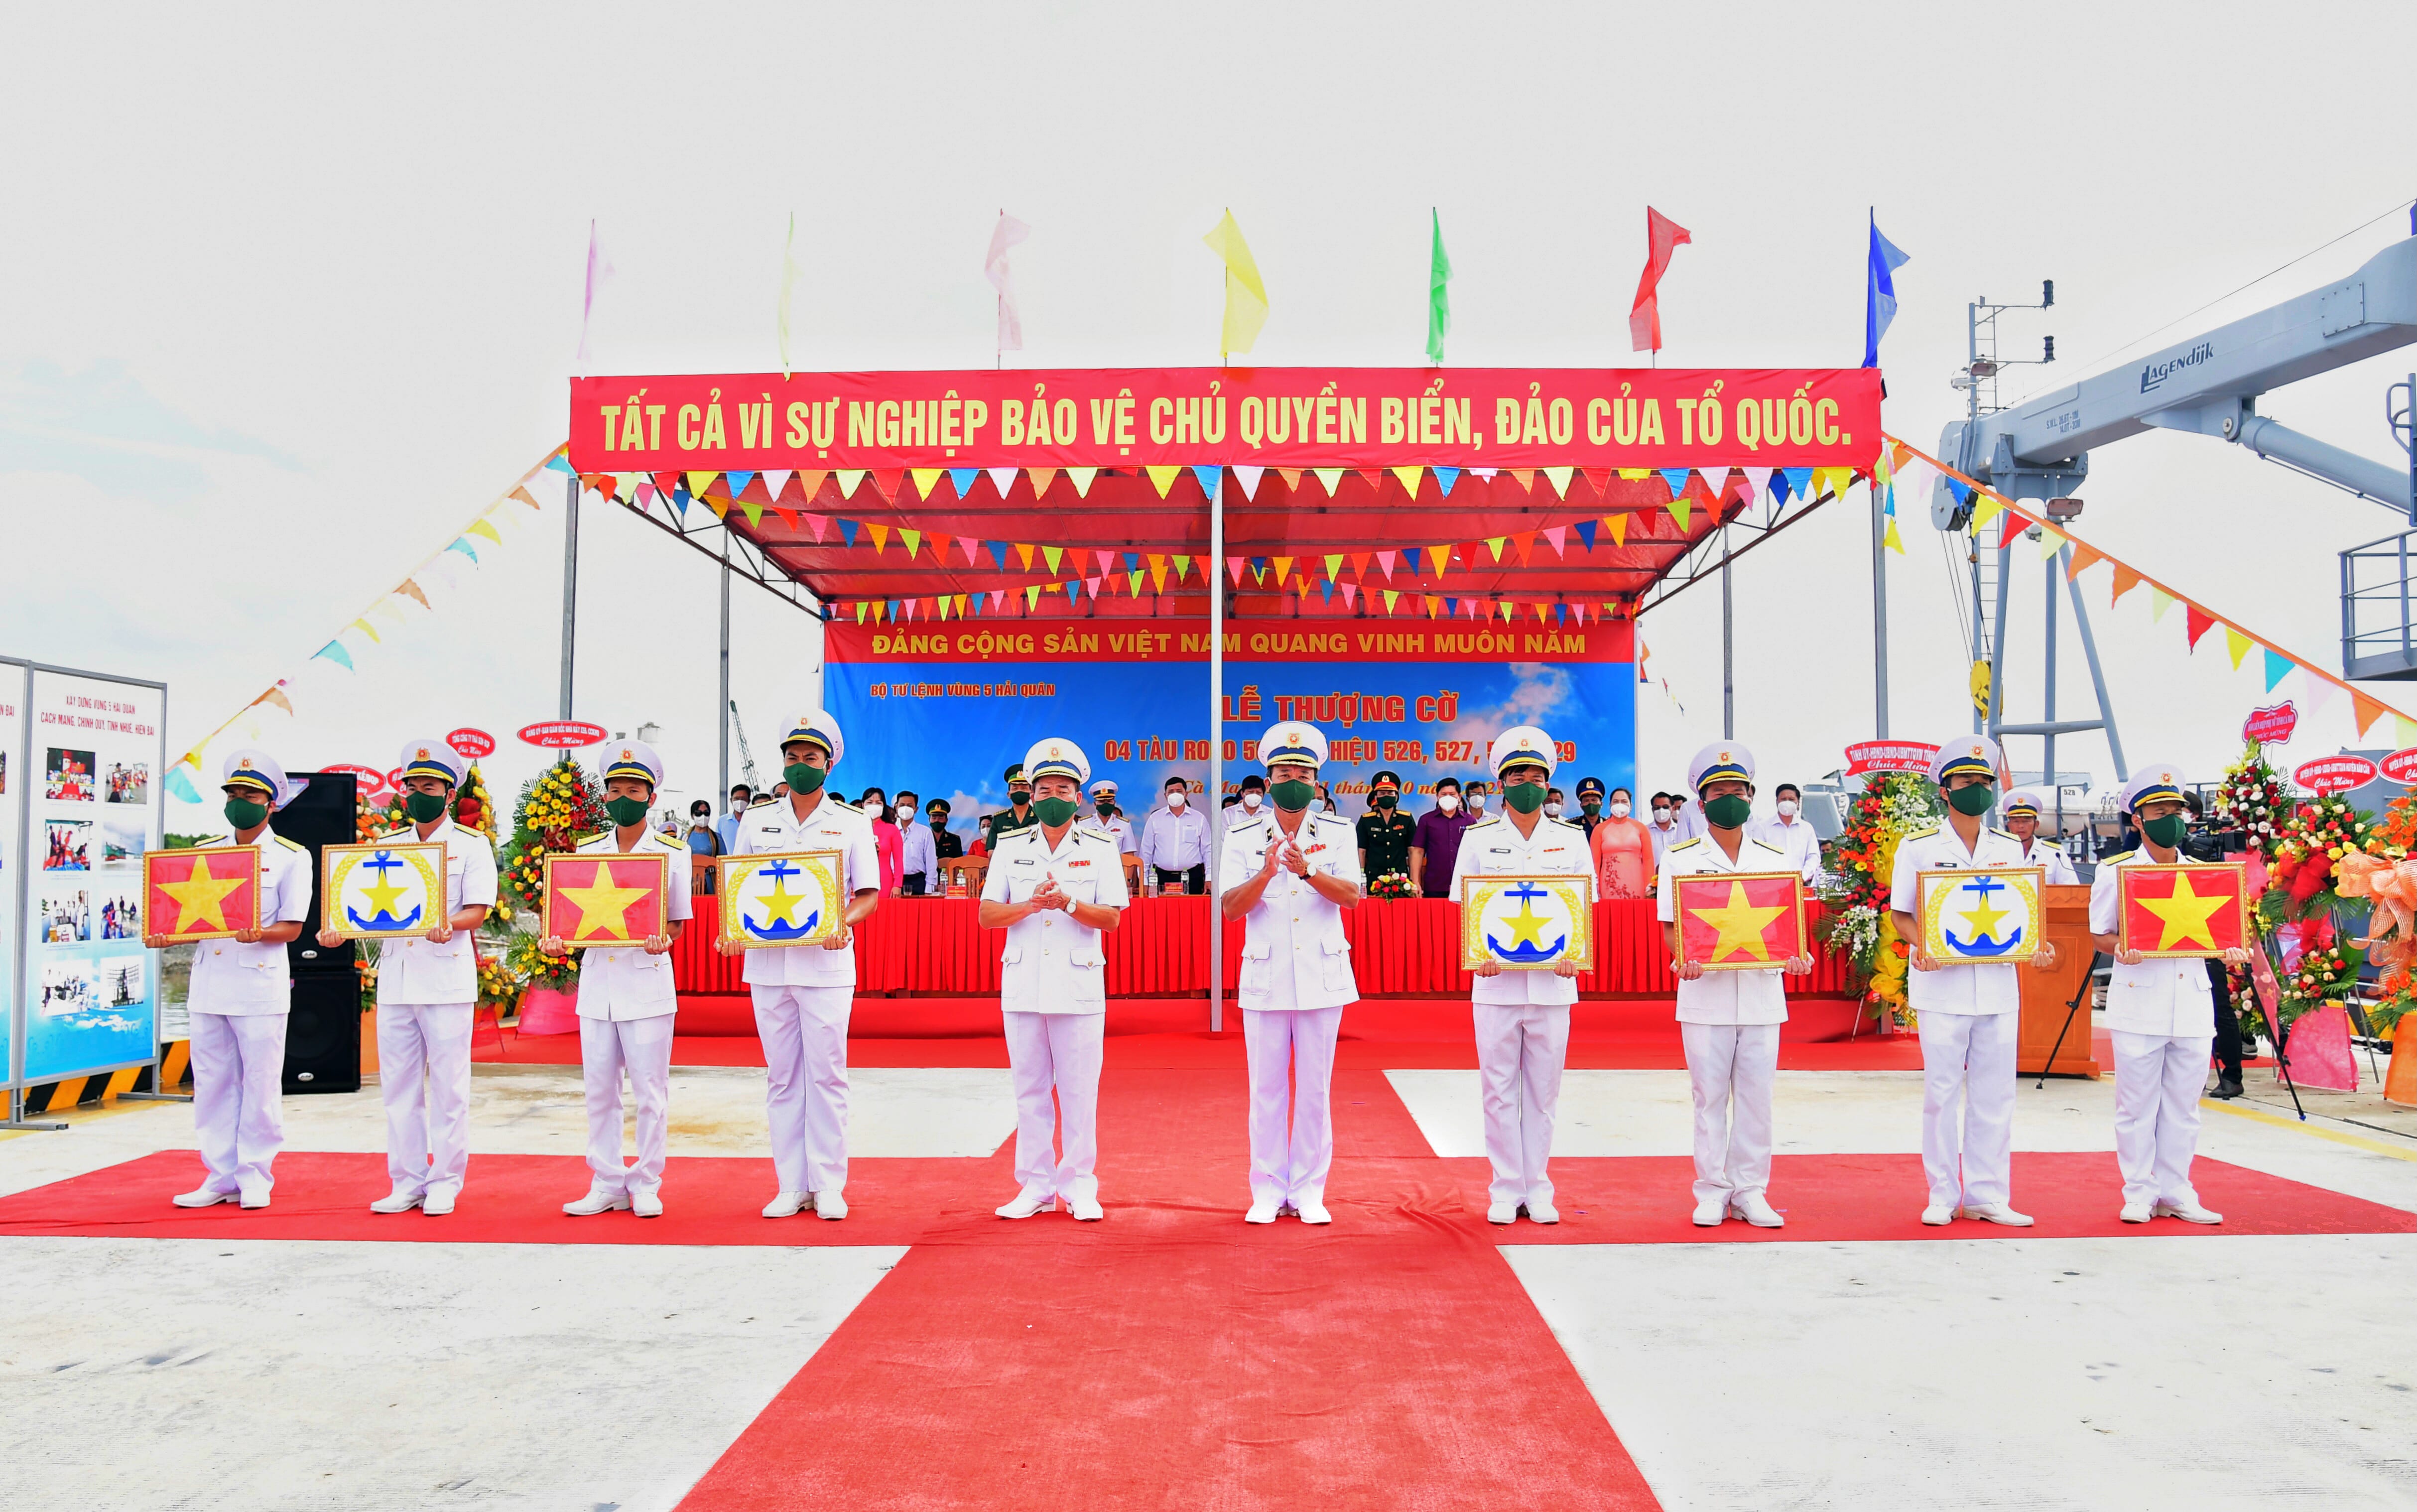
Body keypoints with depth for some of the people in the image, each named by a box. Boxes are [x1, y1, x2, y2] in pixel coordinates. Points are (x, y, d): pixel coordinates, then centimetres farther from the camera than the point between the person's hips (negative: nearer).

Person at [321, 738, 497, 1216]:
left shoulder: (471, 846, 3)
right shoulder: (388, 847, 17)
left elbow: (478, 909, -7)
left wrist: (448, 925, -27)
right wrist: (340, 931, -6)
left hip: (447, 979, -5)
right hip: (395, 977, 5)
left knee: (448, 1087, -2)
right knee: (399, 1086, 7)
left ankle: (445, 1184, 7)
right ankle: (407, 1182, 16)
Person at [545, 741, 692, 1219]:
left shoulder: (673, 853, 0)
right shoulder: (587, 852, 10)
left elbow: (677, 921, 3)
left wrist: (661, 940, -18)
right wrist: (558, 941, -7)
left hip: (647, 981, -4)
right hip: (596, 980, 4)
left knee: (649, 1089, 0)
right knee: (598, 1089, 8)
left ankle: (646, 1186, 12)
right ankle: (607, 1185, 18)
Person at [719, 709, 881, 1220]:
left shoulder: (851, 823, 4)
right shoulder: (756, 821, 11)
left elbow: (869, 894, 3)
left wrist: (843, 923, -17)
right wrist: (731, 933, -5)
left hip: (826, 963, -2)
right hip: (767, 962, 2)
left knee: (827, 1075, -1)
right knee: (781, 1077, 6)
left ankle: (828, 1186, 8)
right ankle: (791, 1186, 14)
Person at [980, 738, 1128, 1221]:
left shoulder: (1100, 848, 4)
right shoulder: (1010, 847, 8)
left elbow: (1112, 918, -2)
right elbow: (987, 915, 2)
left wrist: (1068, 902, -18)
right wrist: (1032, 905, -15)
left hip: (1079, 986, -2)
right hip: (1022, 984, 2)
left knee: (1079, 1090, 0)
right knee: (1029, 1089, 7)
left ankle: (1079, 1186, 11)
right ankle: (1035, 1186, 17)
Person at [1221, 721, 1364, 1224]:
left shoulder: (1338, 833, 4)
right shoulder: (1243, 838, 3)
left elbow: (1351, 895, -9)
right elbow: (1230, 908, -6)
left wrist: (1308, 871, -26)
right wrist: (1267, 871, -22)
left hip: (1322, 977, 0)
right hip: (1265, 979, 0)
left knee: (1315, 1089, 5)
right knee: (1267, 1090, 4)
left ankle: (1309, 1192, 16)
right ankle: (1268, 1191, 16)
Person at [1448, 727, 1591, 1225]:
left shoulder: (1571, 839, 7)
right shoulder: (1479, 839, 4)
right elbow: (1466, 909, 4)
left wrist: (1571, 954, -10)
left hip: (1552, 983, 1)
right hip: (1495, 982, -1)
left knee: (1543, 1090, 7)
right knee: (1499, 1090, 4)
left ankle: (1537, 1189, 18)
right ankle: (1506, 1189, 14)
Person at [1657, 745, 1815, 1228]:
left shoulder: (1774, 859, 10)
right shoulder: (1680, 858, 3)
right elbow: (1670, 925, 0)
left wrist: (1795, 957, -11)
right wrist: (1682, 960, -19)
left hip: (1762, 994, 2)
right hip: (1705, 994, -2)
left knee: (1757, 1095, 5)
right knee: (1710, 1096, 3)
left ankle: (1751, 1192, 16)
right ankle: (1712, 1193, 13)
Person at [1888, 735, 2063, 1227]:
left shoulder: (2009, 848, 12)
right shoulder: (1919, 846, 1)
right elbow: (1900, 913, 1)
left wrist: (2035, 948, -4)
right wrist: (1922, 947, -18)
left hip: (1998, 983, 3)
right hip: (1941, 985, -3)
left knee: (1995, 1093, 6)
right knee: (1941, 1092, 1)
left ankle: (1987, 1196, 15)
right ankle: (1943, 1195, 11)